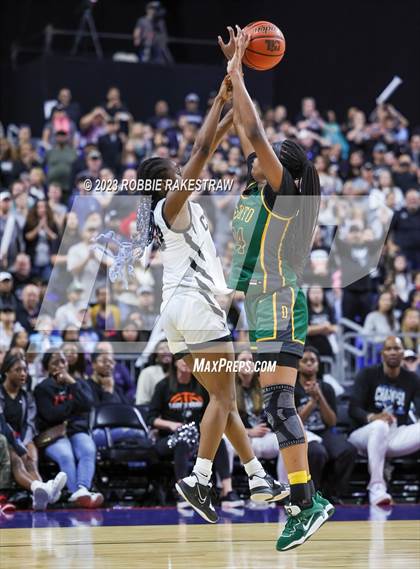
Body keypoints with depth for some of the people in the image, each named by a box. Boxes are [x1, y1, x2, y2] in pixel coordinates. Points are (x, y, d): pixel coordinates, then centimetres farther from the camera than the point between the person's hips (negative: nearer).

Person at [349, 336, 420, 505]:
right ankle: (376, 487, -47)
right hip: (365, 436, -3)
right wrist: (372, 417, -30)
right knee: (380, 425, -39)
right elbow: (353, 409, -9)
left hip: (396, 436, 3)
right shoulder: (368, 375, 1)